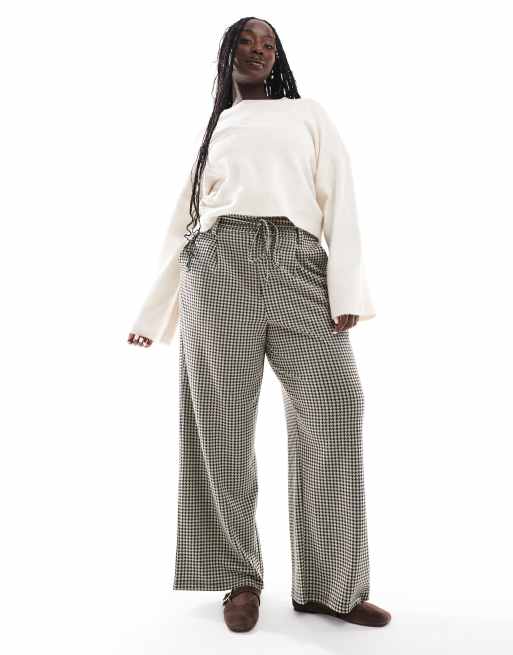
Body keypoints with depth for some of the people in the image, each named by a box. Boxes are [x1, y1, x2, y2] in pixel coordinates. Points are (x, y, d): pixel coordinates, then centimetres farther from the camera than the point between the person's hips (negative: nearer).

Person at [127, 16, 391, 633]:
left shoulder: (308, 113, 21)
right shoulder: (213, 130, 25)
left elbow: (338, 200, 8)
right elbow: (185, 223, 24)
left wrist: (346, 290, -6)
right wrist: (154, 313, 20)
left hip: (299, 265, -1)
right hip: (222, 263, 1)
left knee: (334, 414, -10)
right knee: (223, 426, -3)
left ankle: (328, 585, 0)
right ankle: (241, 576, 10)